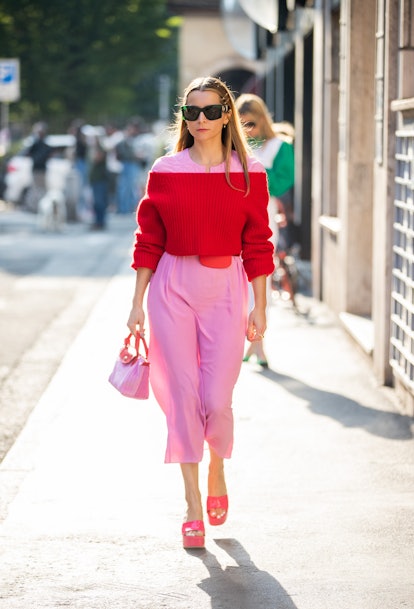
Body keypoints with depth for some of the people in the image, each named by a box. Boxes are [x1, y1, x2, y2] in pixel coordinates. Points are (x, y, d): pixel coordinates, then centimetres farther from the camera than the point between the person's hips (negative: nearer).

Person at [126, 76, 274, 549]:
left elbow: (257, 245, 3)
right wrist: (137, 304, 3)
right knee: (183, 396, -2)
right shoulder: (165, 171, 2)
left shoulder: (248, 174, 1)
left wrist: (259, 308, 0)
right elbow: (148, 242, 6)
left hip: (225, 288, 0)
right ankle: (193, 506, 6)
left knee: (216, 399, -5)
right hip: (172, 287, 1)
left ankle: (216, 471, 28)